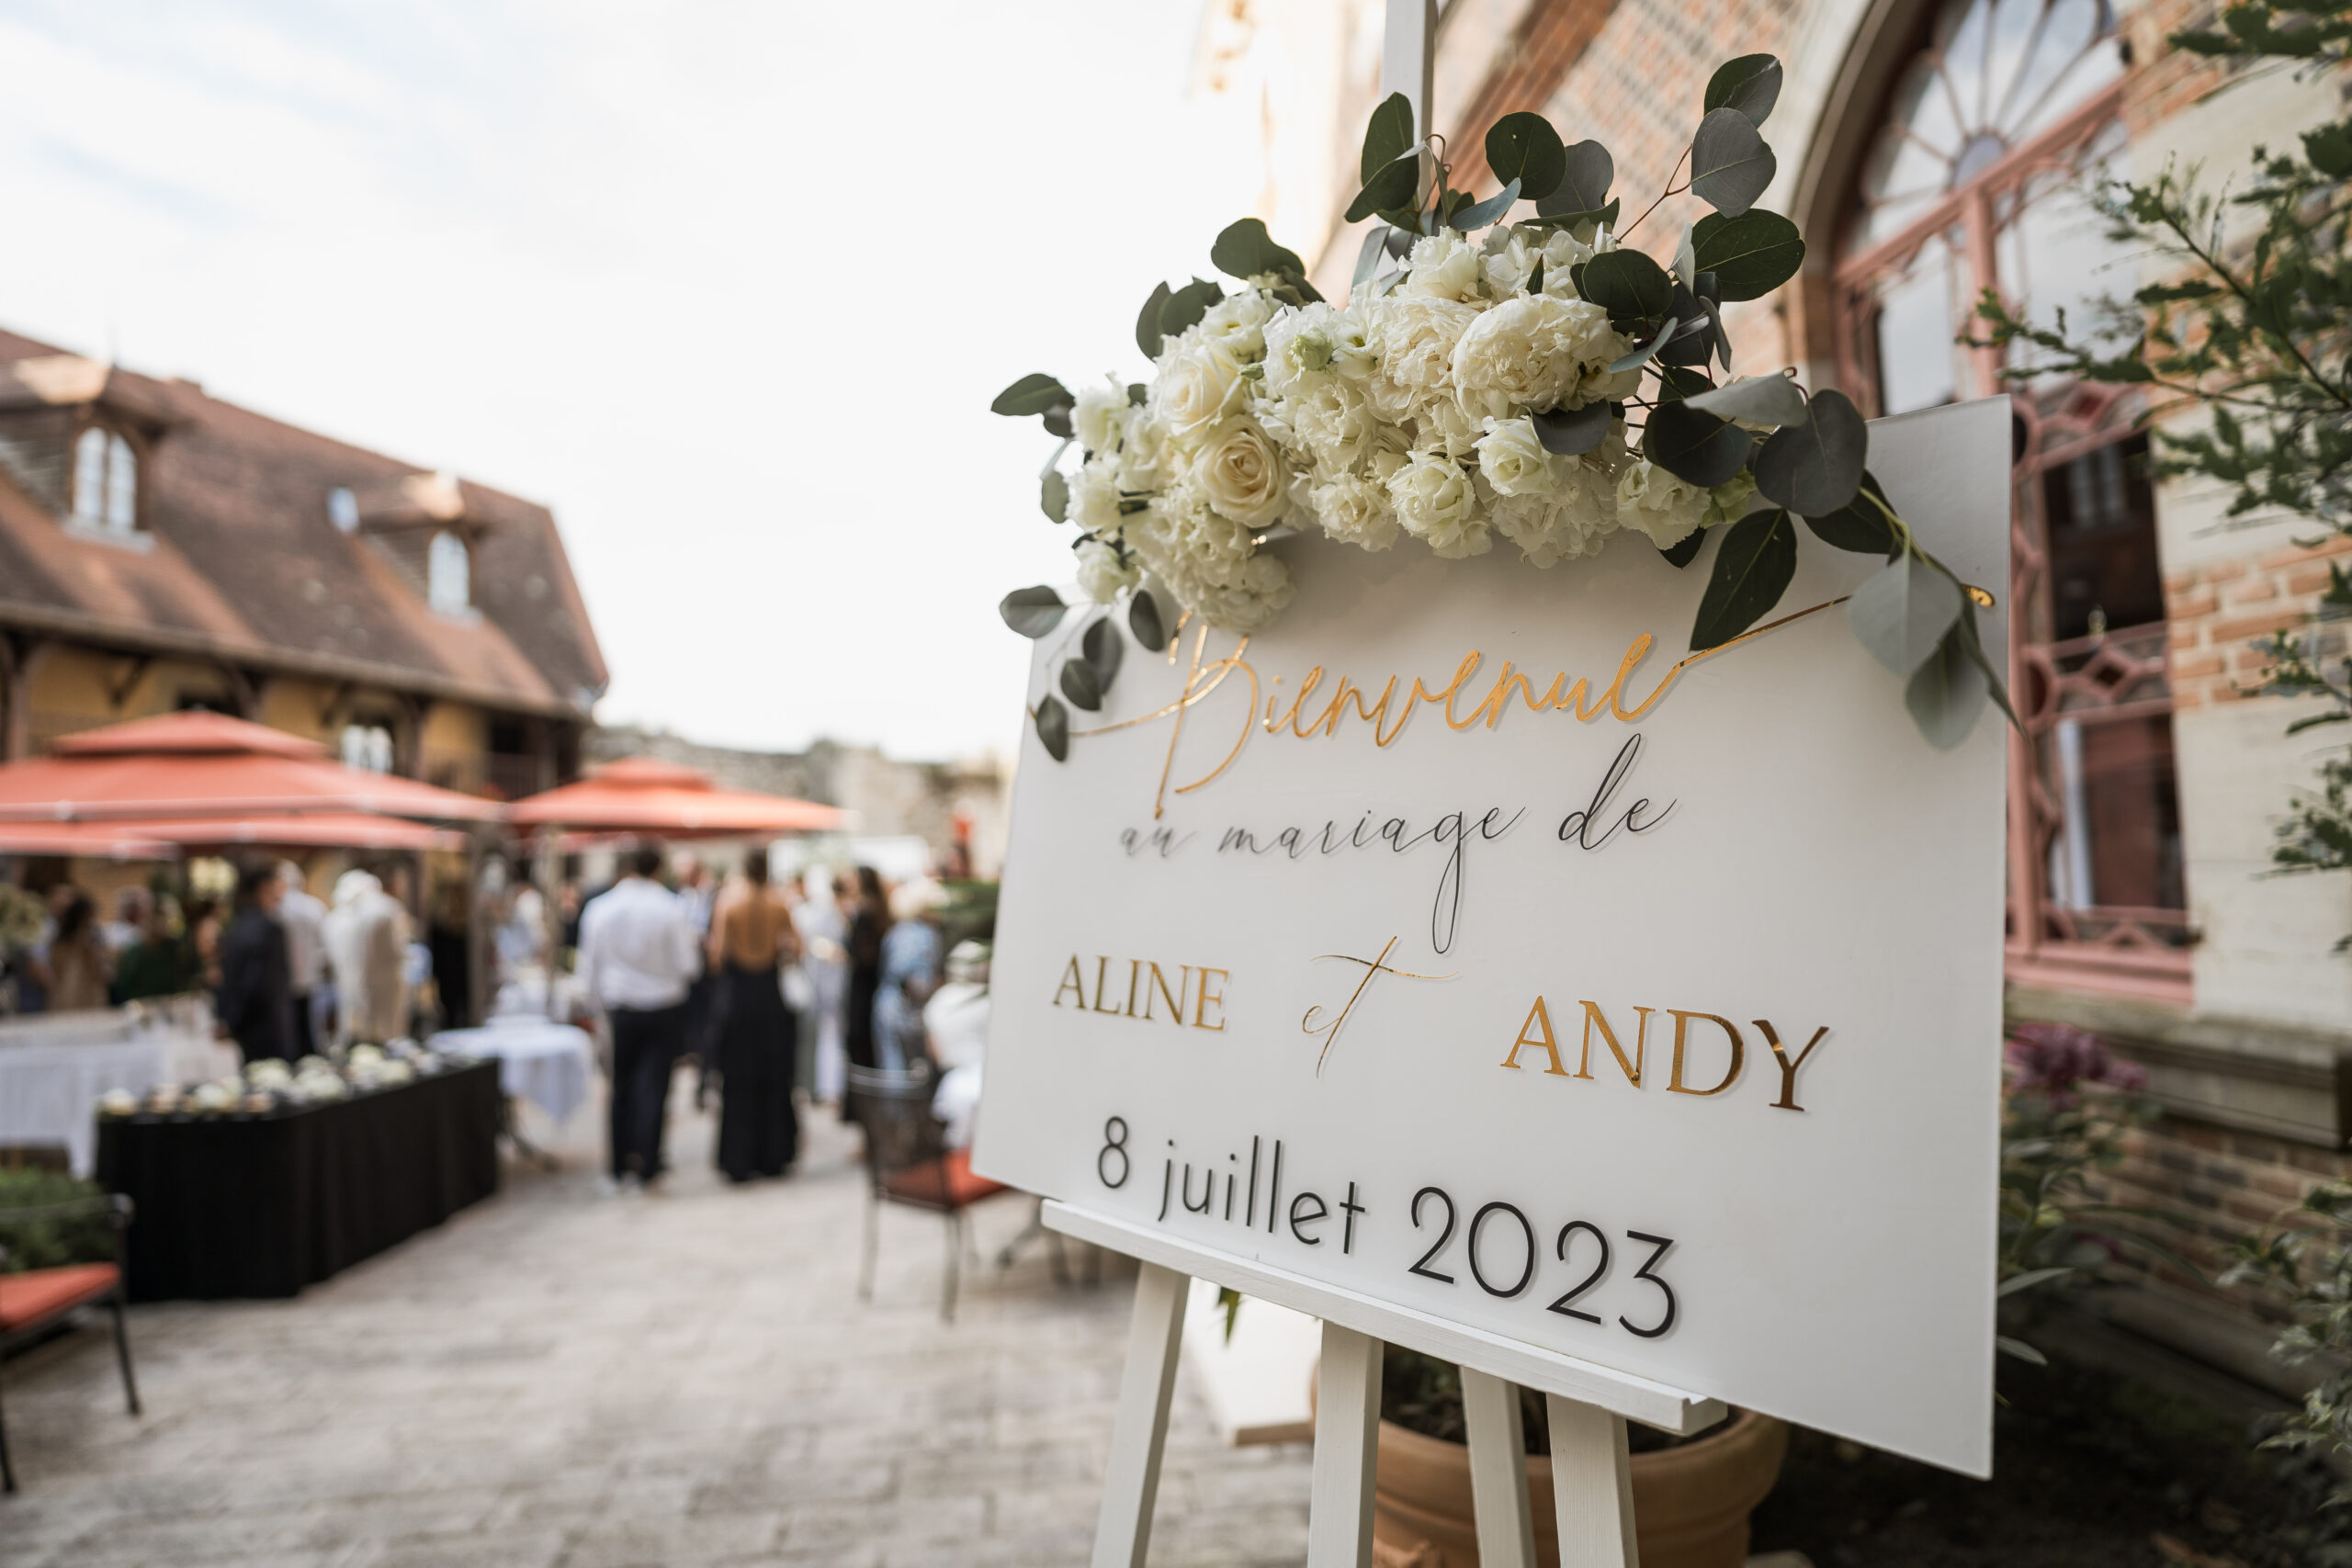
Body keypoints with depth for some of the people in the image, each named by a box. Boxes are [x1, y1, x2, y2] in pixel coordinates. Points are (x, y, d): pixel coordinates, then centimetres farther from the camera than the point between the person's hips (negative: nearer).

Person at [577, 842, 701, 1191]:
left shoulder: (598, 908, -2)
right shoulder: (672, 908, -12)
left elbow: (589, 968, 5)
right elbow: (688, 966, -10)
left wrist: (601, 1005, 19)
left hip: (620, 1008, 3)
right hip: (664, 1007, -3)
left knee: (622, 1087, 13)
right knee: (654, 1086, 2)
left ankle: (620, 1167, 17)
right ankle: (647, 1167, 4)